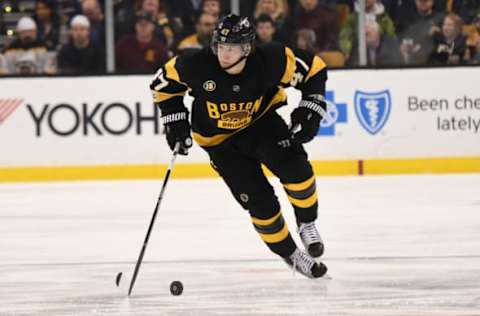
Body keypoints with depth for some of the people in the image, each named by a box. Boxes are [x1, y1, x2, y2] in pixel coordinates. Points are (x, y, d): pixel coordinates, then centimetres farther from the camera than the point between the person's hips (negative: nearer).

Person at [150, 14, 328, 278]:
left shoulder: (270, 61, -27)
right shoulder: (197, 66, -29)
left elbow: (314, 69, -12)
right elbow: (163, 82, -9)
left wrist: (310, 111, -18)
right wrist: (175, 121, -12)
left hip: (261, 121, 0)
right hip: (220, 140, 0)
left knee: (294, 166, -27)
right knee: (260, 202, -9)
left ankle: (307, 225, -1)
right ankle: (290, 255, 13)